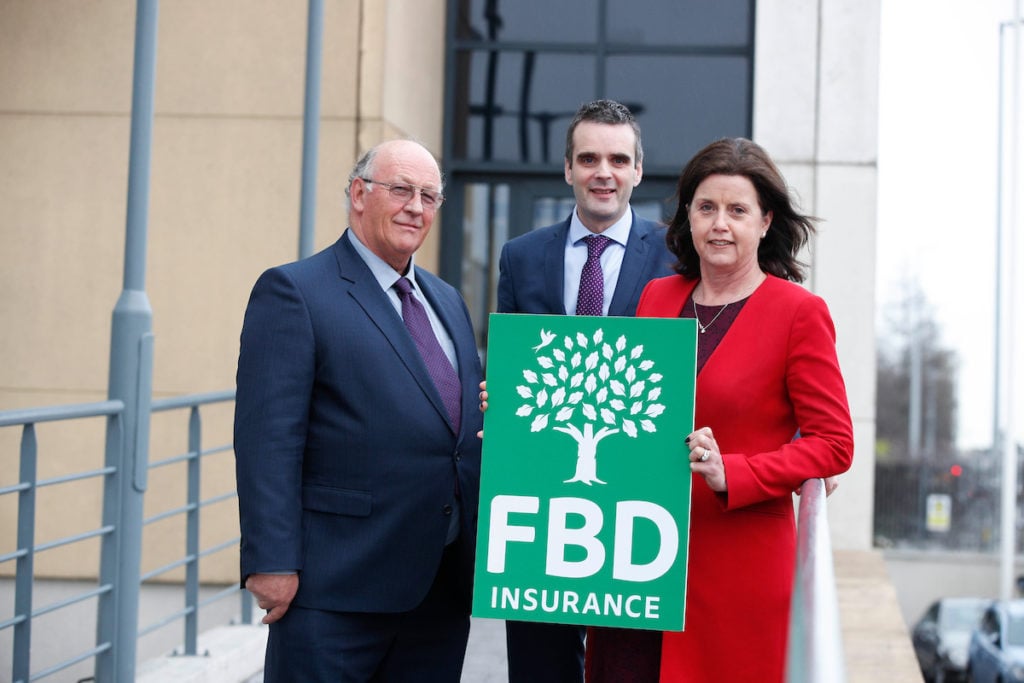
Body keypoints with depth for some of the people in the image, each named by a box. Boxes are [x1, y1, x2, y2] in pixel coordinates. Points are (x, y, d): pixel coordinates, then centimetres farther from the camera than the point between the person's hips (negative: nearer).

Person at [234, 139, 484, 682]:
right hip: (337, 587, -7)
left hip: (442, 588, 7)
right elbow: (266, 439, -12)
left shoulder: (447, 301, 18)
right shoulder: (293, 291, -5)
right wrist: (272, 562, -18)